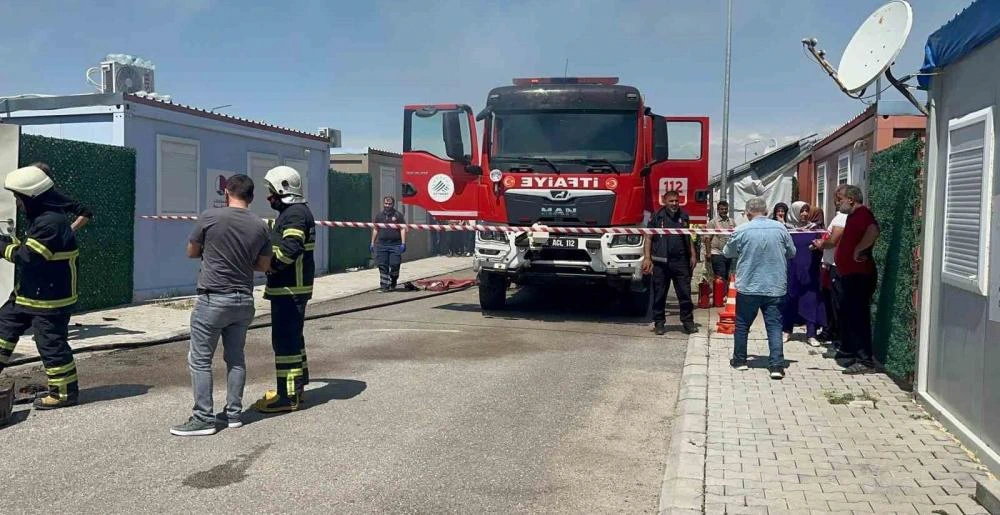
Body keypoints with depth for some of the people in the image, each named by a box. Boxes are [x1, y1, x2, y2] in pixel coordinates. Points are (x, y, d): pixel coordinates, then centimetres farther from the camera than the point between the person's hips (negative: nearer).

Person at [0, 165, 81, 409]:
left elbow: (28, 257, -25)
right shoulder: (41, 218, 11)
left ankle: (65, 392, 7)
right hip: (29, 293, 11)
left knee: (51, 343, -3)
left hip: (50, 299, -11)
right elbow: (29, 247, 18)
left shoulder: (51, 223, -24)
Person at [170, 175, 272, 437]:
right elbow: (264, 265, 9)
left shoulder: (210, 217, -9)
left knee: (200, 360, 3)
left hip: (213, 299, -4)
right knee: (235, 358, 14)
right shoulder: (260, 226, 1)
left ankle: (203, 418, 4)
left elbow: (191, 252, 4)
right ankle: (234, 413, 19)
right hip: (244, 301, 5)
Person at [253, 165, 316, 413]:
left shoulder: (295, 213, -15)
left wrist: (268, 264, -15)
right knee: (292, 336, 18)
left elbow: (289, 250, -26)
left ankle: (288, 395, -4)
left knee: (285, 339, -8)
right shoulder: (289, 212, 19)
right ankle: (297, 387, 30)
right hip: (289, 288, 11)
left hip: (290, 289, -11)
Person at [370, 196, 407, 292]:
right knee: (383, 266, 0)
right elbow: (375, 229, 18)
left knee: (394, 265, -4)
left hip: (395, 244, -3)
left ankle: (392, 283, 19)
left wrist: (403, 243, -8)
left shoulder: (398, 215, 3)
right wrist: (372, 243, 15)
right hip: (381, 244, 3)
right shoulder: (379, 215, 13)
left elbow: (403, 229, 0)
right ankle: (384, 285, 8)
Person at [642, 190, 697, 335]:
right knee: (659, 294, 4)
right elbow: (649, 238, 0)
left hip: (681, 261, 2)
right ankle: (659, 322, 14)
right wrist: (647, 258, -8)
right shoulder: (657, 217, 1)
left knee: (685, 293, 3)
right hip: (661, 262, -2)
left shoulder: (684, 217, 12)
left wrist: (693, 255, 10)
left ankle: (688, 322, 12)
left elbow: (689, 238, 18)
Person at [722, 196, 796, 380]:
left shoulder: (741, 230, -9)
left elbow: (727, 253, 6)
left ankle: (739, 360, 23)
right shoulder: (780, 228, -3)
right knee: (774, 325, 3)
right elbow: (792, 252, 10)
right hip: (775, 287, 1)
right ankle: (777, 365, -4)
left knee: (742, 324, 13)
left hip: (748, 287, -1)